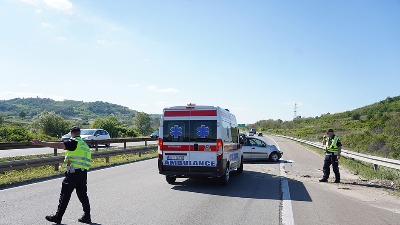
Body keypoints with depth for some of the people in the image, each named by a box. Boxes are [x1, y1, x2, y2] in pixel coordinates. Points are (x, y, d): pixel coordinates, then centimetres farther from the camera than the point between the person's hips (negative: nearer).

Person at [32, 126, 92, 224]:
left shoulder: (74, 142, -7)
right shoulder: (85, 144, 18)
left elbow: (58, 145, -17)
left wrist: (41, 143, -16)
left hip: (73, 172, -7)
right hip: (83, 173, 8)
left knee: (65, 195, 2)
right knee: (83, 195, 13)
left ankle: (58, 217, 10)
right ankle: (87, 217, 15)